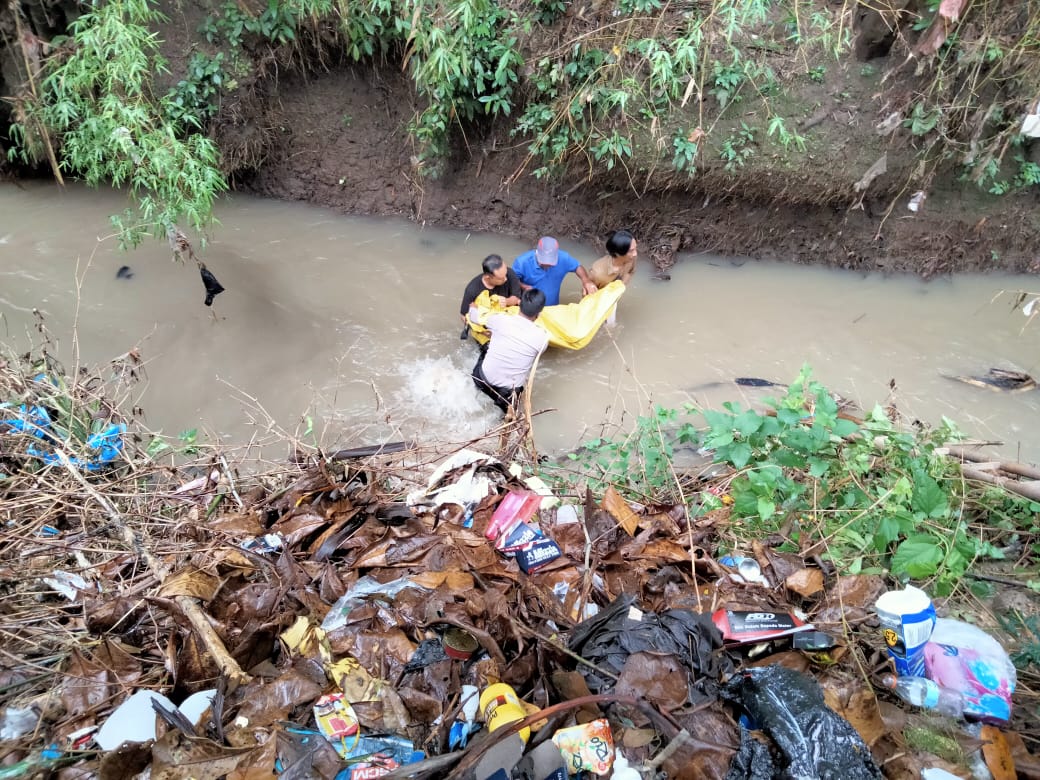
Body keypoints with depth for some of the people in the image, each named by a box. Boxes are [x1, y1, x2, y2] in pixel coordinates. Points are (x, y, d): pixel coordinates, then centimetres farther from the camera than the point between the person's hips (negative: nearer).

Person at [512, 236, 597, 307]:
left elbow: (577, 267, -3)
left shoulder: (563, 258, -21)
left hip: (552, 308, 3)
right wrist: (524, 286, -29)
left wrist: (586, 281, -22)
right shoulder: (522, 262, -26)